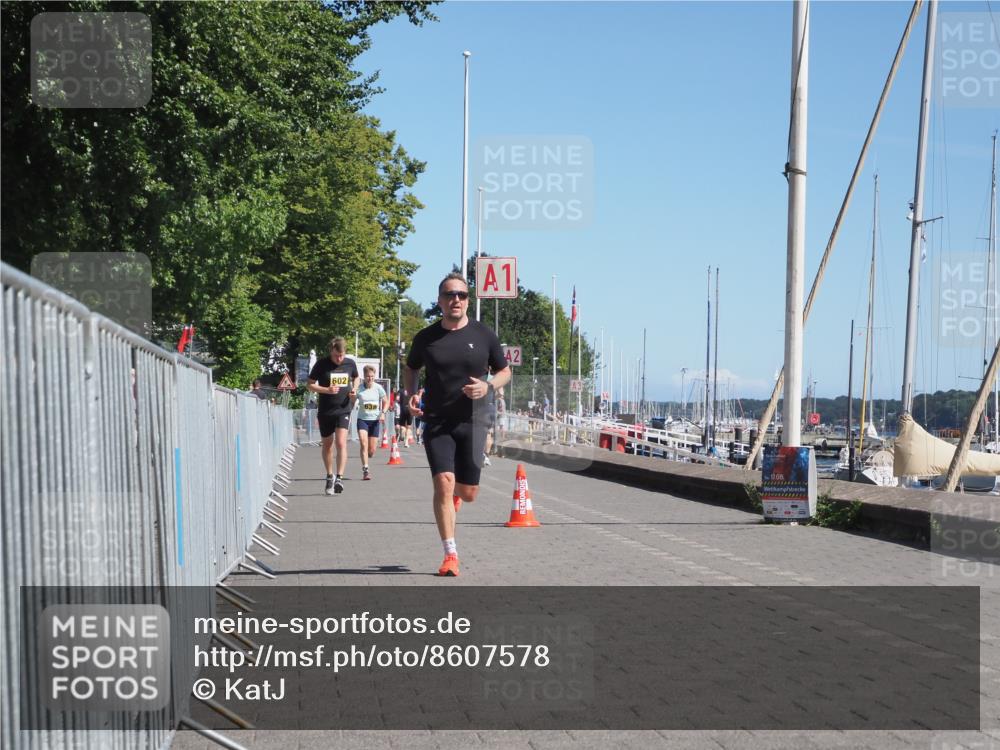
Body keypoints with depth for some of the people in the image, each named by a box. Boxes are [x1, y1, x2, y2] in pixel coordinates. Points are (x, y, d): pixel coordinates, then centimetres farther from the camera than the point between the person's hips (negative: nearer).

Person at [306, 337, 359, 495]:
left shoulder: (350, 364, 0)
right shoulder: (321, 364, -8)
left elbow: (356, 377, 20)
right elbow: (310, 384, -2)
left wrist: (354, 388, -1)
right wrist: (327, 390, -18)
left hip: (343, 410, 0)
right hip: (325, 411, 0)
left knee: (341, 443, -16)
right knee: (327, 445, 13)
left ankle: (339, 478, -20)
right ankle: (330, 476, 31)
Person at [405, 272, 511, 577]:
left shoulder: (484, 334, 0)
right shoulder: (426, 337, 2)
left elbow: (504, 371, 11)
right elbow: (412, 368, 19)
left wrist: (488, 386, -11)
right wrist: (412, 394, 0)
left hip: (472, 422, 1)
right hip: (436, 422, 0)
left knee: (468, 492, 3)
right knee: (443, 483, -14)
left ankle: (455, 495, 43)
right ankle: (450, 555, -6)